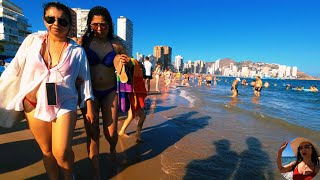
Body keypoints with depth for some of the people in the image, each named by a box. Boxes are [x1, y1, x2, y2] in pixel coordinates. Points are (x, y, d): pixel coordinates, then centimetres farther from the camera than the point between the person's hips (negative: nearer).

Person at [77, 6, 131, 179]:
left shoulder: (116, 45, -1)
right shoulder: (82, 42, -4)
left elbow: (120, 72, 2)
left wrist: (122, 64, -19)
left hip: (110, 92, 1)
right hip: (90, 92, 0)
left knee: (111, 133, 2)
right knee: (92, 133, 3)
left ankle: (112, 149, 41)